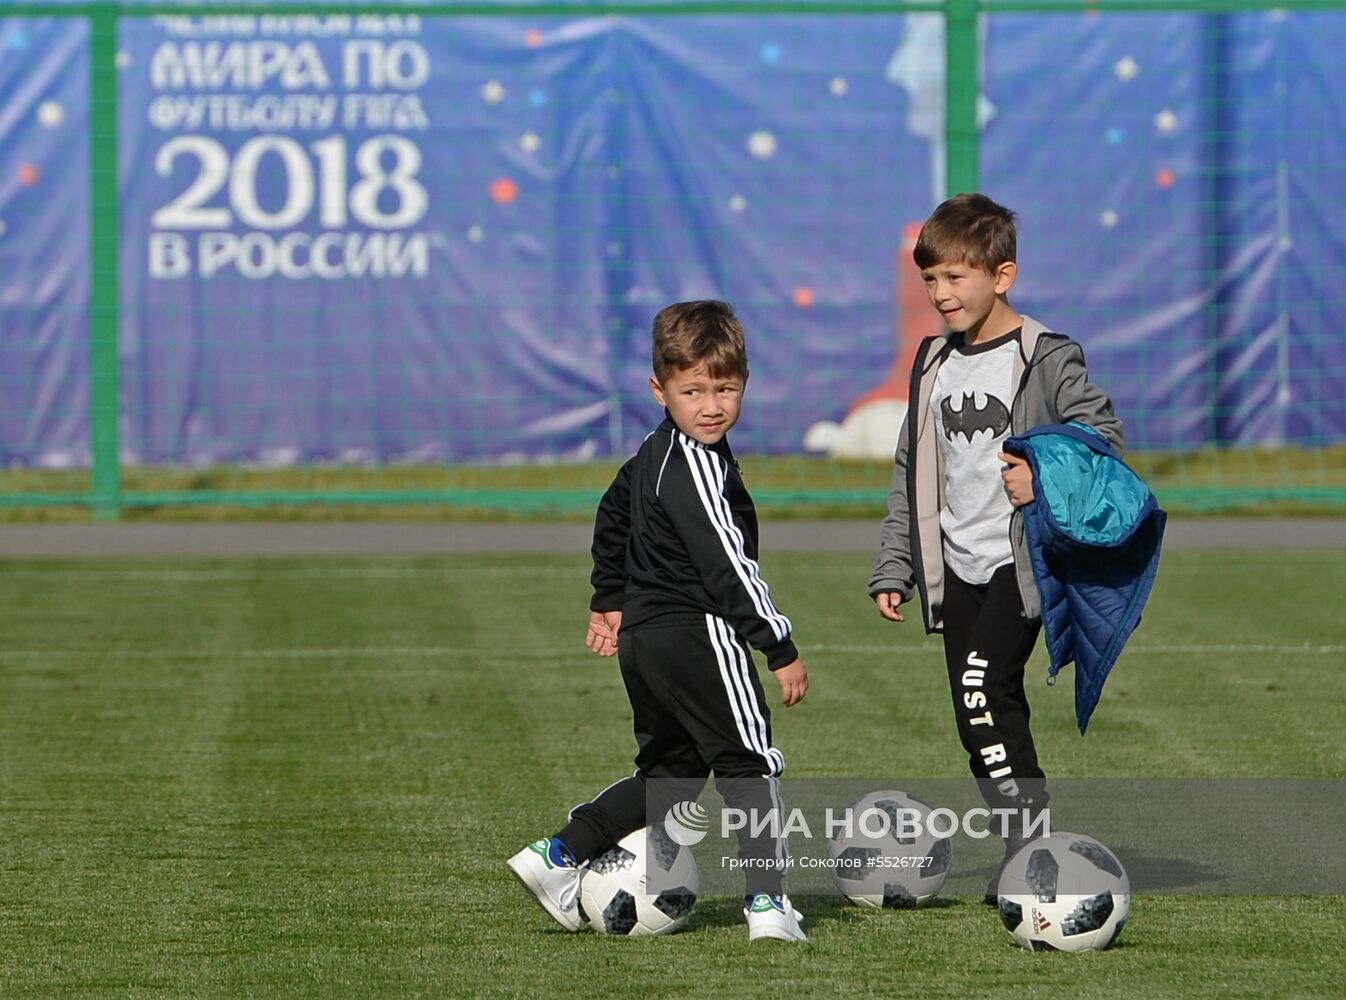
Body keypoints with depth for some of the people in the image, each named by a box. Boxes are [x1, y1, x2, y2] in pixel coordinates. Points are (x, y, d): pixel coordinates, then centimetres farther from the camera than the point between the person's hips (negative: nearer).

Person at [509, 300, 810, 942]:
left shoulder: (653, 455, 13)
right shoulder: (699, 468, -18)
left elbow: (613, 514, 30)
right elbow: (727, 566, -21)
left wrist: (609, 600, 41)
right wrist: (780, 648, -18)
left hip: (643, 634, 10)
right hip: (698, 635, -10)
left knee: (669, 771, 19)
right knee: (751, 762, -3)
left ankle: (557, 856, 17)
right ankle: (767, 900, -5)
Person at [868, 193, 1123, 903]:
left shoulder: (1046, 358, -6)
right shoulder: (933, 365, 13)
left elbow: (1103, 439, -5)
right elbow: (911, 473, 17)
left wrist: (1046, 481, -20)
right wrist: (893, 569, 14)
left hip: (1020, 560, -7)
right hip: (957, 570, 7)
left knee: (984, 690, -22)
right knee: (987, 716, 6)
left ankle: (1030, 841, -19)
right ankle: (1027, 852, 13)